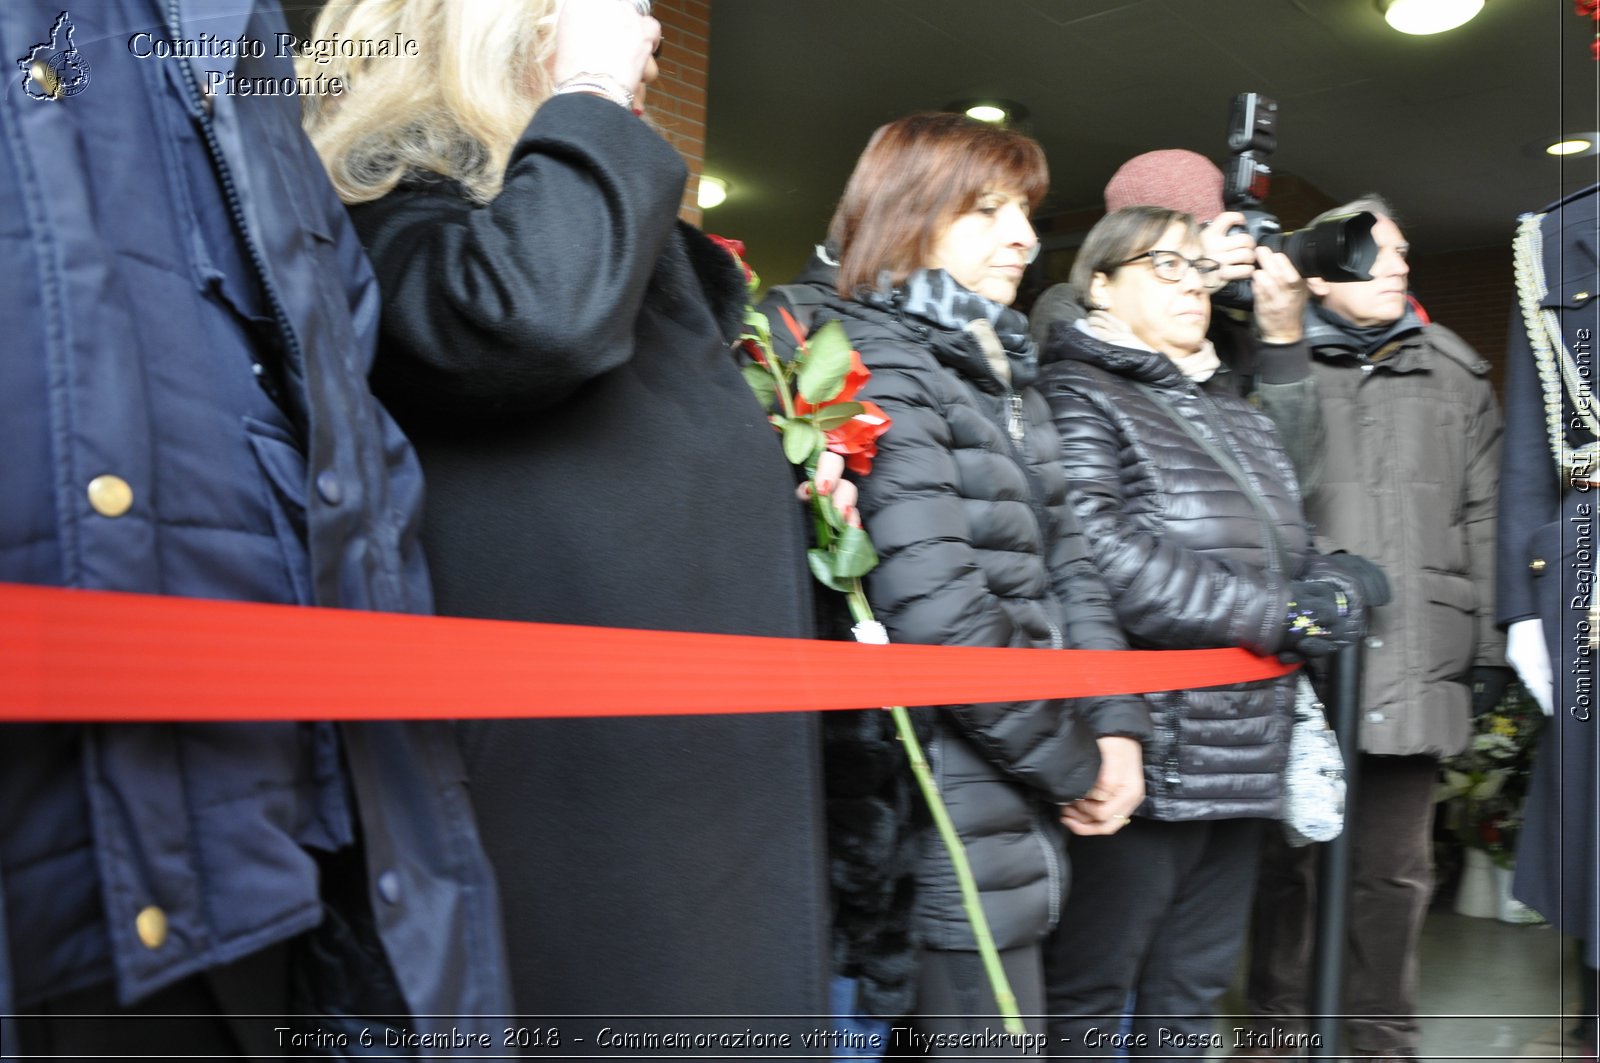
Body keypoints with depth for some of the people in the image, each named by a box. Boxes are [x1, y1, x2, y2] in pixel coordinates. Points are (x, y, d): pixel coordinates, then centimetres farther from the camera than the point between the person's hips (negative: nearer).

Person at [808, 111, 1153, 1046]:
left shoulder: (1005, 372, 15)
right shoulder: (880, 367, -14)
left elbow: (1065, 558, 14)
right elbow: (938, 611, -23)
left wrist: (1114, 722, 1)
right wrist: (1073, 764, -12)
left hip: (1020, 798, 9)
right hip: (956, 803, -9)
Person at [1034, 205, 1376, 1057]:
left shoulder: (1232, 413, 19)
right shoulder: (1075, 398, -7)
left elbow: (1290, 554, 22)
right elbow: (1110, 562, -22)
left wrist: (1331, 589, -2)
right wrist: (1283, 616, -15)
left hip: (1241, 757, 8)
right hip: (1143, 758, -8)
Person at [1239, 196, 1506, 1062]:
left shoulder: (1454, 374, 13)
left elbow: (1484, 520, 13)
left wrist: (1488, 647, 10)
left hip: (1415, 663, 3)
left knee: (1395, 865, 11)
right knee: (1289, 854, 10)